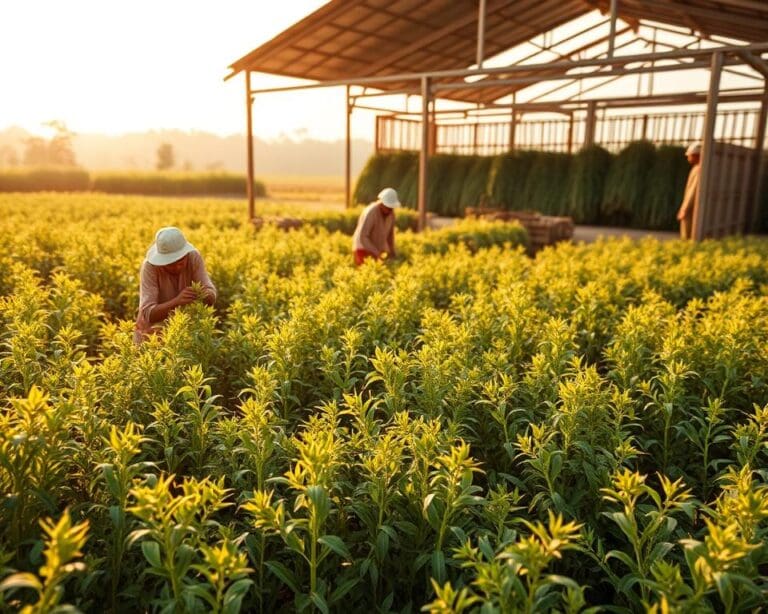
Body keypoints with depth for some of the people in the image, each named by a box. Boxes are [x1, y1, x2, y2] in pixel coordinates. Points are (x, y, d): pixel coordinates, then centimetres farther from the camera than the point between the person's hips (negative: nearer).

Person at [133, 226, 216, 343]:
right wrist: (176, 301, -45)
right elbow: (148, 314, -30)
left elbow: (212, 298, -19)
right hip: (154, 330, -2)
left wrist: (204, 294, -41)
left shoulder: (194, 257, -15)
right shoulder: (150, 266, -22)